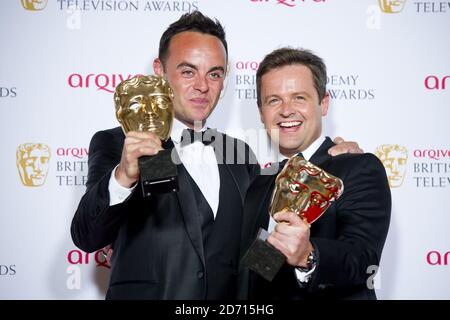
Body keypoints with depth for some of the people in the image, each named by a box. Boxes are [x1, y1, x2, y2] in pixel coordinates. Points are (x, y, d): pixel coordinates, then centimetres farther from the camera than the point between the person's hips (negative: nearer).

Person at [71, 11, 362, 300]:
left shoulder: (240, 153, 6)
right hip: (146, 293, -4)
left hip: (229, 298, 4)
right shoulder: (115, 144, -8)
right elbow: (87, 237, -18)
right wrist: (123, 178, -37)